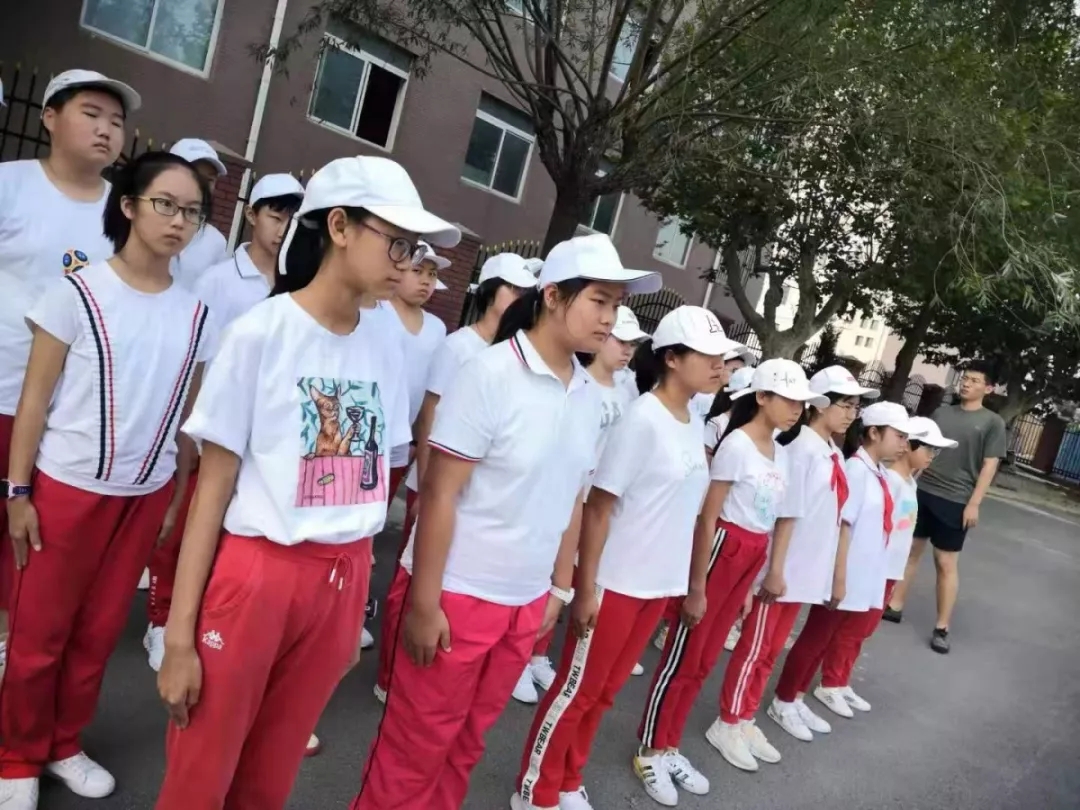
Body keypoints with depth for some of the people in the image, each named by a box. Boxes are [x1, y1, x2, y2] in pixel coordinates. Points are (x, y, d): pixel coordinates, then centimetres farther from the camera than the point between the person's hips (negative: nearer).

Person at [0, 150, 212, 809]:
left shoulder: (195, 314, 1)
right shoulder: (78, 293, -9)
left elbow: (187, 414, 7)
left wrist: (177, 499, 9)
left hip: (146, 495, 3)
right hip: (68, 487, -3)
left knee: (99, 631, 14)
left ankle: (63, 746, 34)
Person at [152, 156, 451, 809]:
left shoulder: (382, 352, 4)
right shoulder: (260, 333, -11)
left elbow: (371, 482, 9)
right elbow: (214, 487, -9)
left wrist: (353, 599, 12)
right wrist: (179, 634, -8)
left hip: (342, 584, 4)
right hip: (255, 575, -4)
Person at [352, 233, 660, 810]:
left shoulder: (588, 394, 3)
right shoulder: (491, 373, -16)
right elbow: (439, 492, -16)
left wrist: (559, 589, 14)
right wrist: (423, 602, -15)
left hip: (527, 602, 6)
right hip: (460, 595, -6)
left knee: (466, 740, 21)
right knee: (414, 746, 9)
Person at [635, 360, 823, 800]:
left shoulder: (779, 452, 10)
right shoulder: (737, 444, -14)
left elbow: (766, 520, 13)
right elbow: (707, 519, -15)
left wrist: (749, 585, 15)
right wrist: (696, 588, -14)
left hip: (750, 559, 8)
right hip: (721, 551, -8)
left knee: (704, 661, 16)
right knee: (682, 658, 3)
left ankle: (668, 747, 29)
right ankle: (650, 752, 18)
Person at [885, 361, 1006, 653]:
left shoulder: (993, 422, -2)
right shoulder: (942, 411, 10)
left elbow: (989, 465, -6)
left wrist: (974, 503, -13)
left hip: (955, 501, -4)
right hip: (922, 491, 4)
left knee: (946, 562, 1)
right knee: (909, 549, 11)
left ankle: (942, 627, 9)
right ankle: (894, 606, 22)